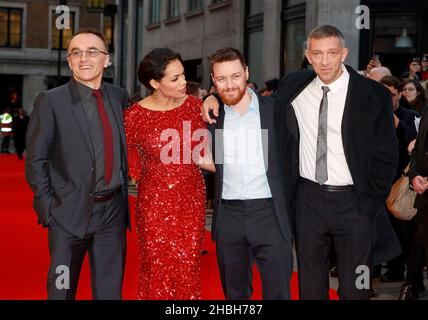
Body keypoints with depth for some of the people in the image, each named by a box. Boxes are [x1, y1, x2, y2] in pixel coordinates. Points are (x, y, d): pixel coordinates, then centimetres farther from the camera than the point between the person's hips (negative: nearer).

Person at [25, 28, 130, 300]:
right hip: (69, 213, -3)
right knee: (62, 290, 6)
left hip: (113, 211, 4)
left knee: (110, 290, 11)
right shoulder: (50, 101, -6)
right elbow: (35, 161, -5)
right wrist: (48, 209, -10)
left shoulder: (120, 97, 6)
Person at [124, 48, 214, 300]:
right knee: (157, 272, 5)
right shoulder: (135, 116, -9)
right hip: (155, 203, -2)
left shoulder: (194, 105, -2)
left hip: (192, 200, 2)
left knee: (189, 271, 6)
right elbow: (133, 167, 2)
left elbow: (201, 155, 5)